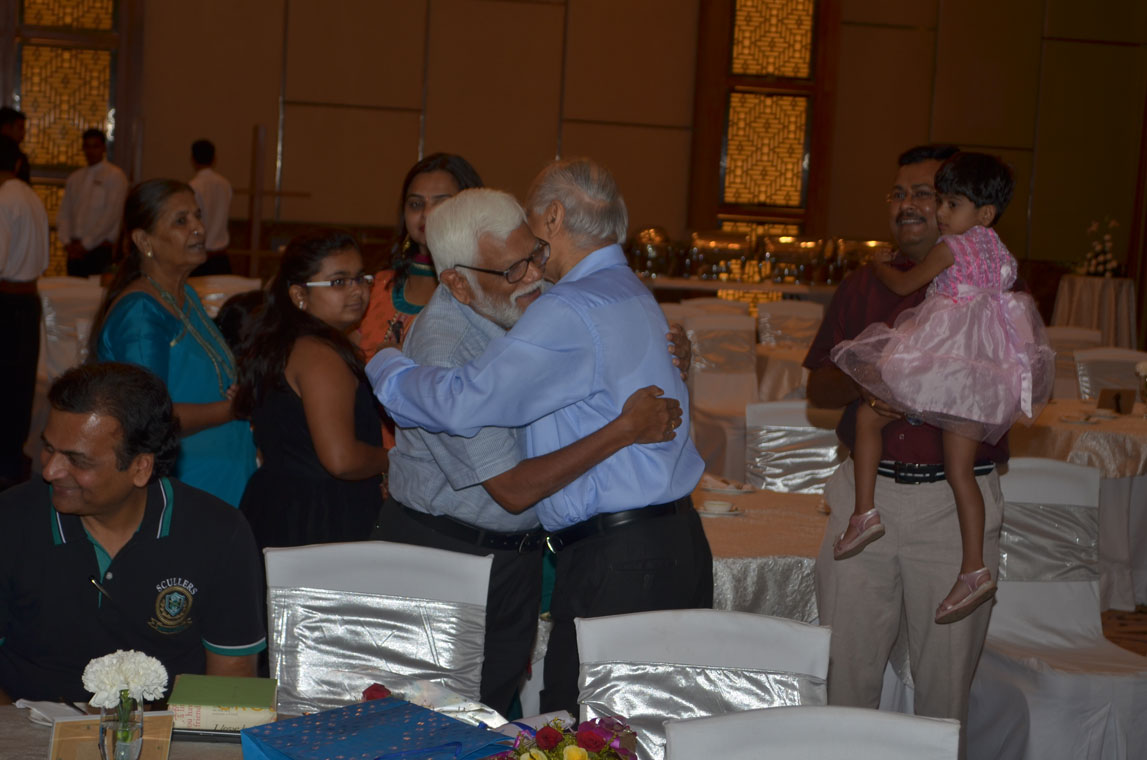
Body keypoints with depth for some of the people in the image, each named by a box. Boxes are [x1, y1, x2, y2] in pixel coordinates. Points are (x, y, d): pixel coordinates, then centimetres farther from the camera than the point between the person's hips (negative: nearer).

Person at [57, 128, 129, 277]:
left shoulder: (115, 176, -1)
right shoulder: (75, 178, 17)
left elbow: (111, 215, -9)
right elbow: (63, 213, 14)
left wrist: (85, 244, -9)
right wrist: (67, 243, -2)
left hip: (100, 250, -5)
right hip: (75, 250, 5)